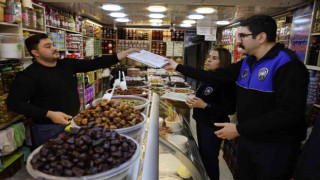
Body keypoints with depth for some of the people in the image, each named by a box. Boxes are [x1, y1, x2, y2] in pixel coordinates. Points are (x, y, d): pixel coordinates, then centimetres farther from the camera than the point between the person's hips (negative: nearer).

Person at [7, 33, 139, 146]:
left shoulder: (67, 65, 2)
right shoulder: (29, 75, -14)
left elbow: (93, 64, -3)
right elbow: (14, 103, -17)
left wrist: (124, 54, -10)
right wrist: (49, 114, -24)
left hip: (74, 121, 6)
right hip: (50, 129, -5)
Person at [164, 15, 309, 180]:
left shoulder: (288, 65, -21)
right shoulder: (247, 63, 5)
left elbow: (290, 113, -27)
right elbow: (214, 76, 5)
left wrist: (239, 129, -23)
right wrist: (178, 67, 6)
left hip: (275, 147, -7)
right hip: (247, 138, 8)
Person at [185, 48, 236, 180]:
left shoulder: (226, 82, -21)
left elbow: (230, 109, -24)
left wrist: (204, 105, -27)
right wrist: (193, 102, 0)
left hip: (213, 127, -8)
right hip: (201, 122, 9)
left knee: (209, 158, 6)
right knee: (202, 154, 24)